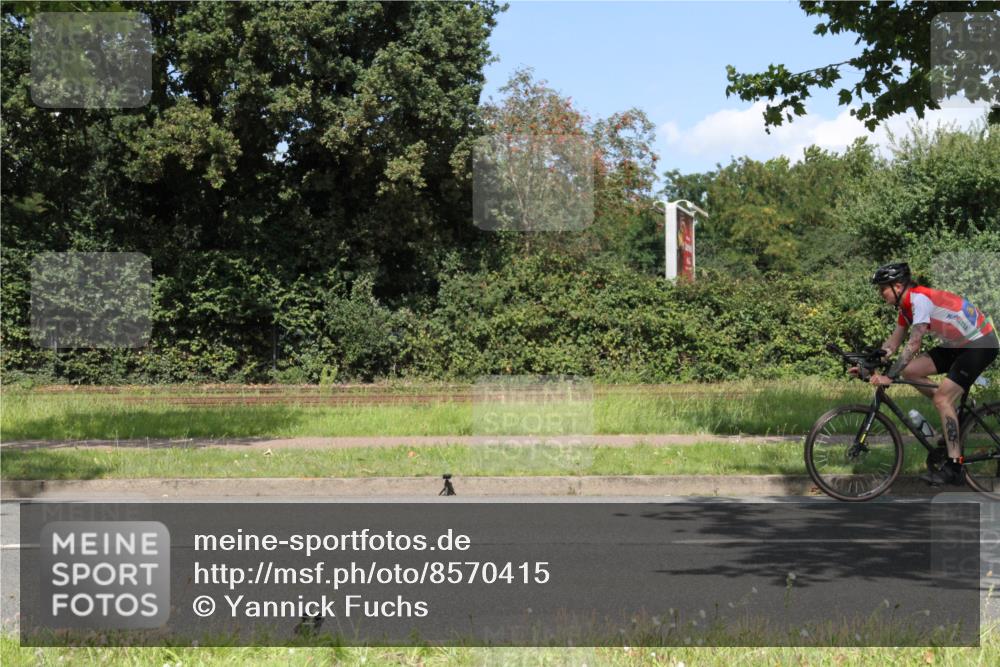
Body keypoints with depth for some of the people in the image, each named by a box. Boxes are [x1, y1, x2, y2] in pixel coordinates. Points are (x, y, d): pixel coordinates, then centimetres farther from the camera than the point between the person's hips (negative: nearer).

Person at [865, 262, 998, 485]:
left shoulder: (920, 298, -25)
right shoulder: (906, 305, 5)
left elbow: (913, 344, -33)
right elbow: (893, 342, 8)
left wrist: (889, 377, -37)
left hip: (981, 344, -9)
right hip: (958, 344, 9)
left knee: (941, 398, -18)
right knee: (909, 370, -2)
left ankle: (953, 468, -17)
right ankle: (953, 418, 10)